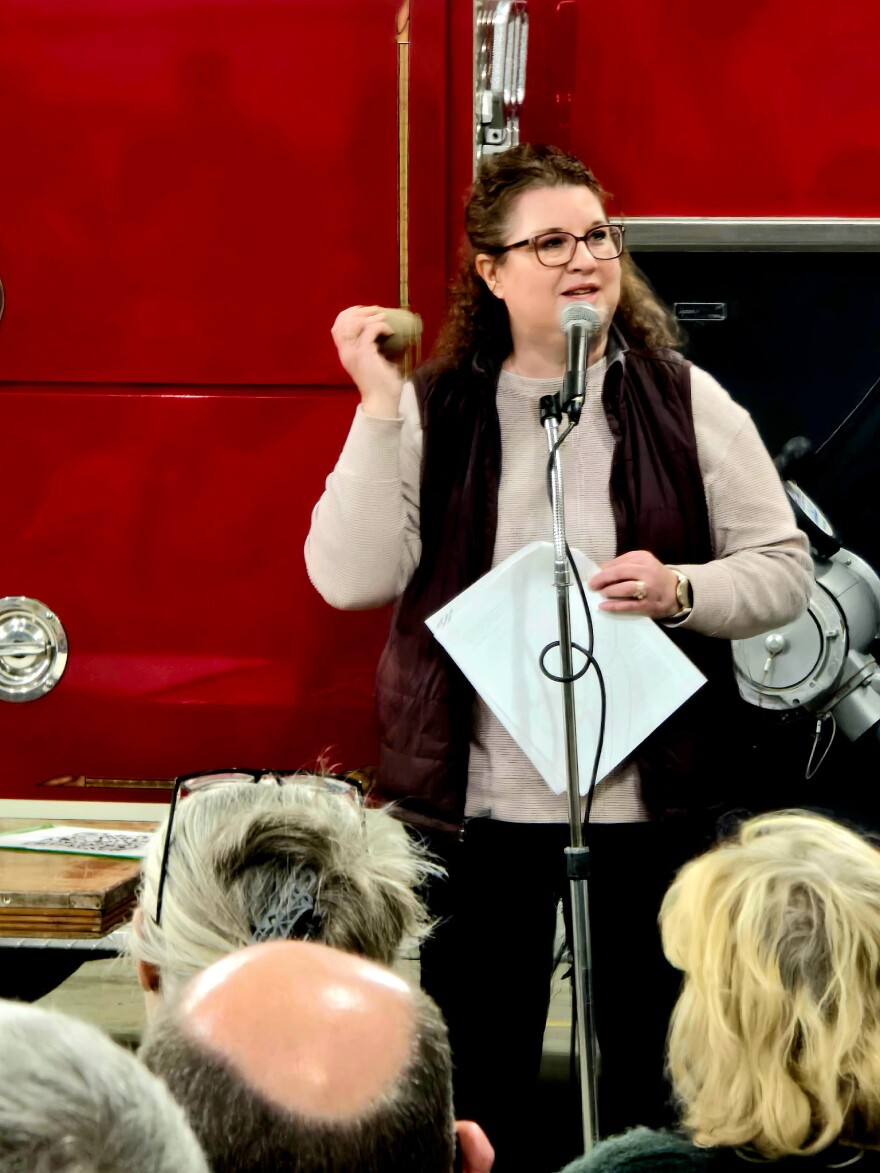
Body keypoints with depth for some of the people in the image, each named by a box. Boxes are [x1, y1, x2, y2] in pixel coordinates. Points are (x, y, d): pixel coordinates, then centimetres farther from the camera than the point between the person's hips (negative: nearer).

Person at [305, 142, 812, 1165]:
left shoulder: (685, 404, 2)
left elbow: (784, 571, 4)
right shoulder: (432, 412, 1)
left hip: (652, 797, 1)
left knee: (654, 1064, 11)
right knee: (474, 1074, 10)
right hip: (474, 801, 0)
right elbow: (350, 578, -10)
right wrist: (377, 408, -16)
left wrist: (680, 591, -15)